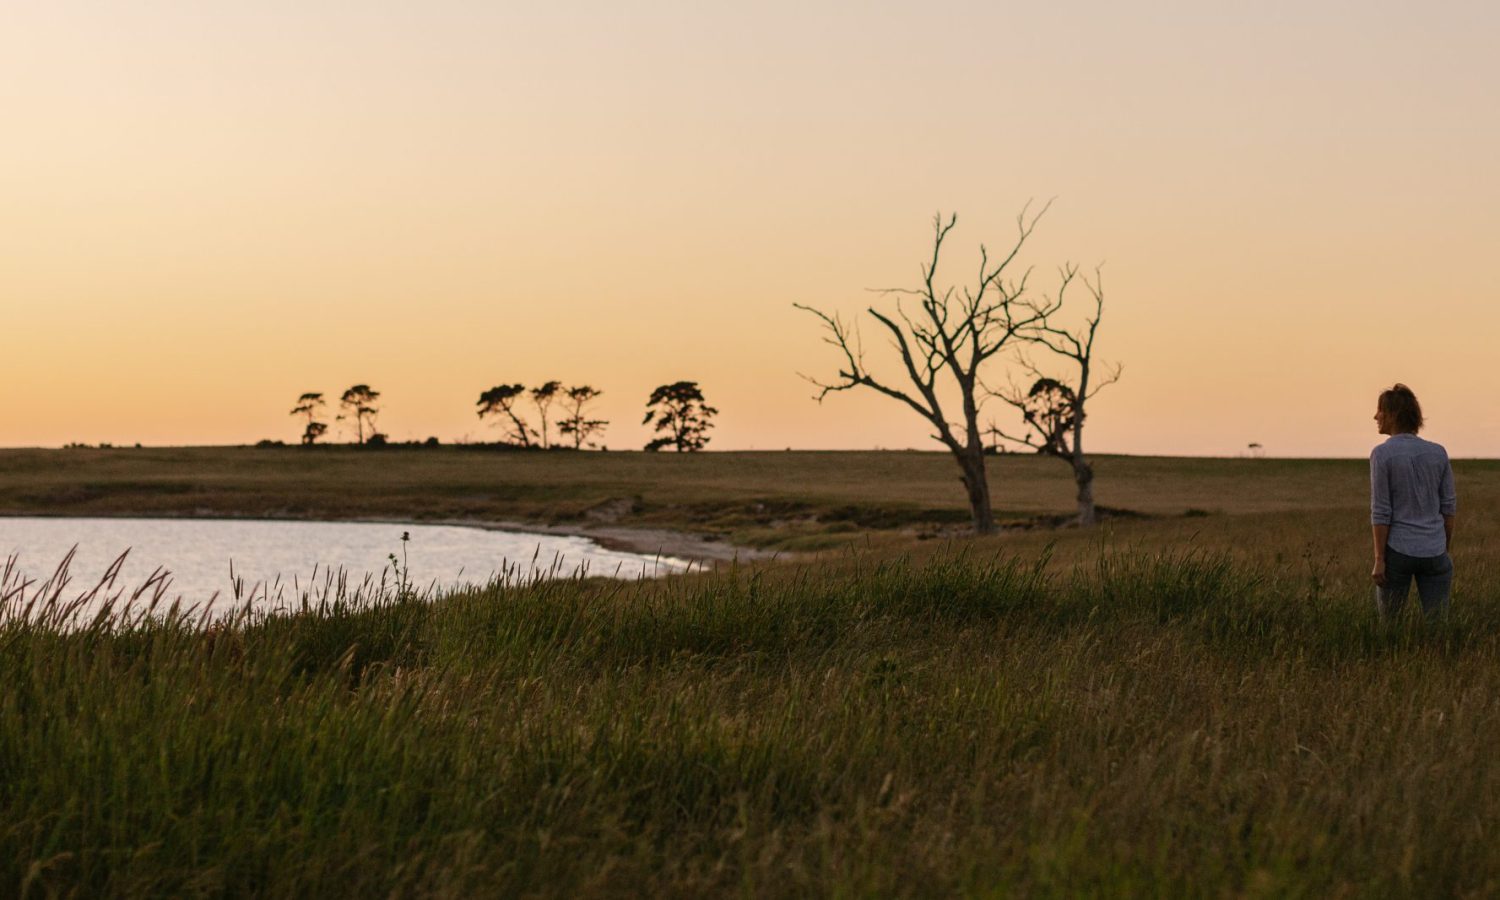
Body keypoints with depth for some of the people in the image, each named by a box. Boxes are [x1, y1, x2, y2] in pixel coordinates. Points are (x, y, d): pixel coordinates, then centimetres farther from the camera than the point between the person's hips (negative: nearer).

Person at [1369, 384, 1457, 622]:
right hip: (1434, 552, 3)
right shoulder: (1438, 453, 3)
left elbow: (1381, 511, -12)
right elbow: (1449, 505, 6)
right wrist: (1446, 551, 16)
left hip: (1398, 551, -3)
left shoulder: (1381, 454, -10)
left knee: (1390, 624, 11)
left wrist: (1379, 560, -9)